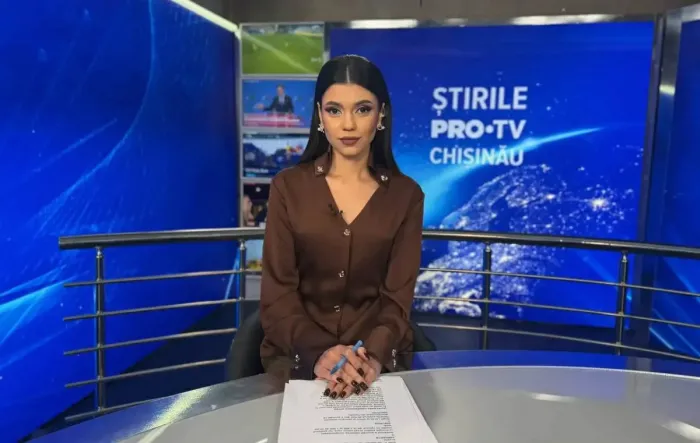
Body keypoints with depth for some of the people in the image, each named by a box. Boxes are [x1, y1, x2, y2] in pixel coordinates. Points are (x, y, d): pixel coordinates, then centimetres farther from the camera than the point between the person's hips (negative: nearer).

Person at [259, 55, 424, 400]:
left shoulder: (406, 195, 0)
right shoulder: (288, 187, -2)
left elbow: (398, 297, -5)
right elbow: (277, 294, -6)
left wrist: (372, 357, -23)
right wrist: (318, 354, -22)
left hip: (378, 358, 1)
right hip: (298, 354, 0)